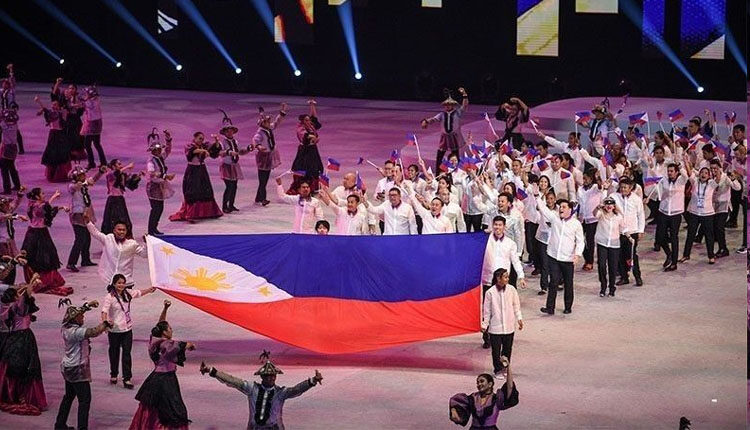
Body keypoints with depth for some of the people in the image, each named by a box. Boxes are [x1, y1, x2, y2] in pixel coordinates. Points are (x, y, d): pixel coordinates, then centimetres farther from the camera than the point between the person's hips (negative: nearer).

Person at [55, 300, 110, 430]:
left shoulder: (66, 328, 2)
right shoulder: (76, 331, -25)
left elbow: (77, 313, 20)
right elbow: (94, 332, -34)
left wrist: (87, 305, 21)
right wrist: (105, 324, -17)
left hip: (68, 368, 10)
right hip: (78, 370, -10)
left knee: (69, 396, 22)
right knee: (85, 399, -4)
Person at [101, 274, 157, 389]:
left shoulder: (127, 293, 1)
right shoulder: (110, 297, -16)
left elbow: (139, 293, 21)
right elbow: (104, 311, -27)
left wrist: (150, 290, 31)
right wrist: (105, 321, -44)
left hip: (127, 328, 4)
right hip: (114, 329, -4)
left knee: (127, 353, 0)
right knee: (114, 352, 13)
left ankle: (127, 379, 1)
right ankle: (113, 375, 33)